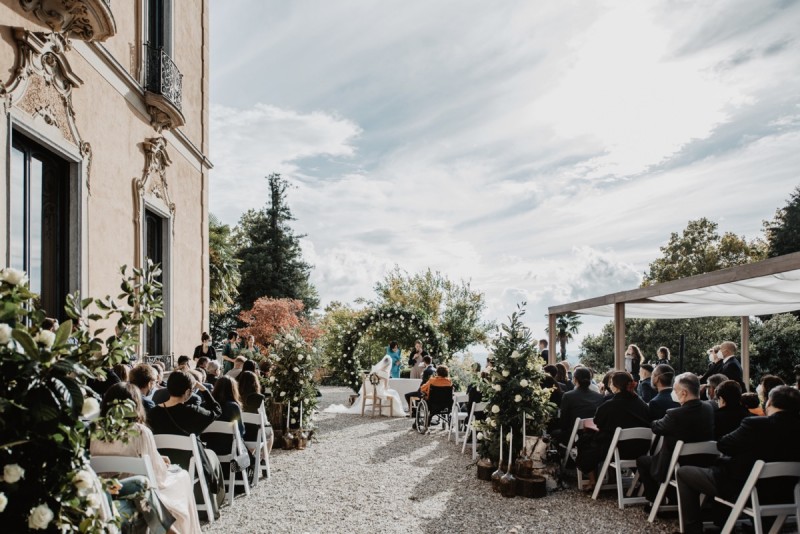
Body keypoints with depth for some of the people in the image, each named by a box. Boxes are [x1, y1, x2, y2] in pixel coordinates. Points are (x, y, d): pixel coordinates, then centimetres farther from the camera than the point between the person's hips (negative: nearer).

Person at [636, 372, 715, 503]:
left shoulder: (675, 414, -28)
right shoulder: (709, 409, -9)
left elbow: (656, 428, -11)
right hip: (702, 462, 7)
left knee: (642, 460, 17)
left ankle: (655, 500, 21)